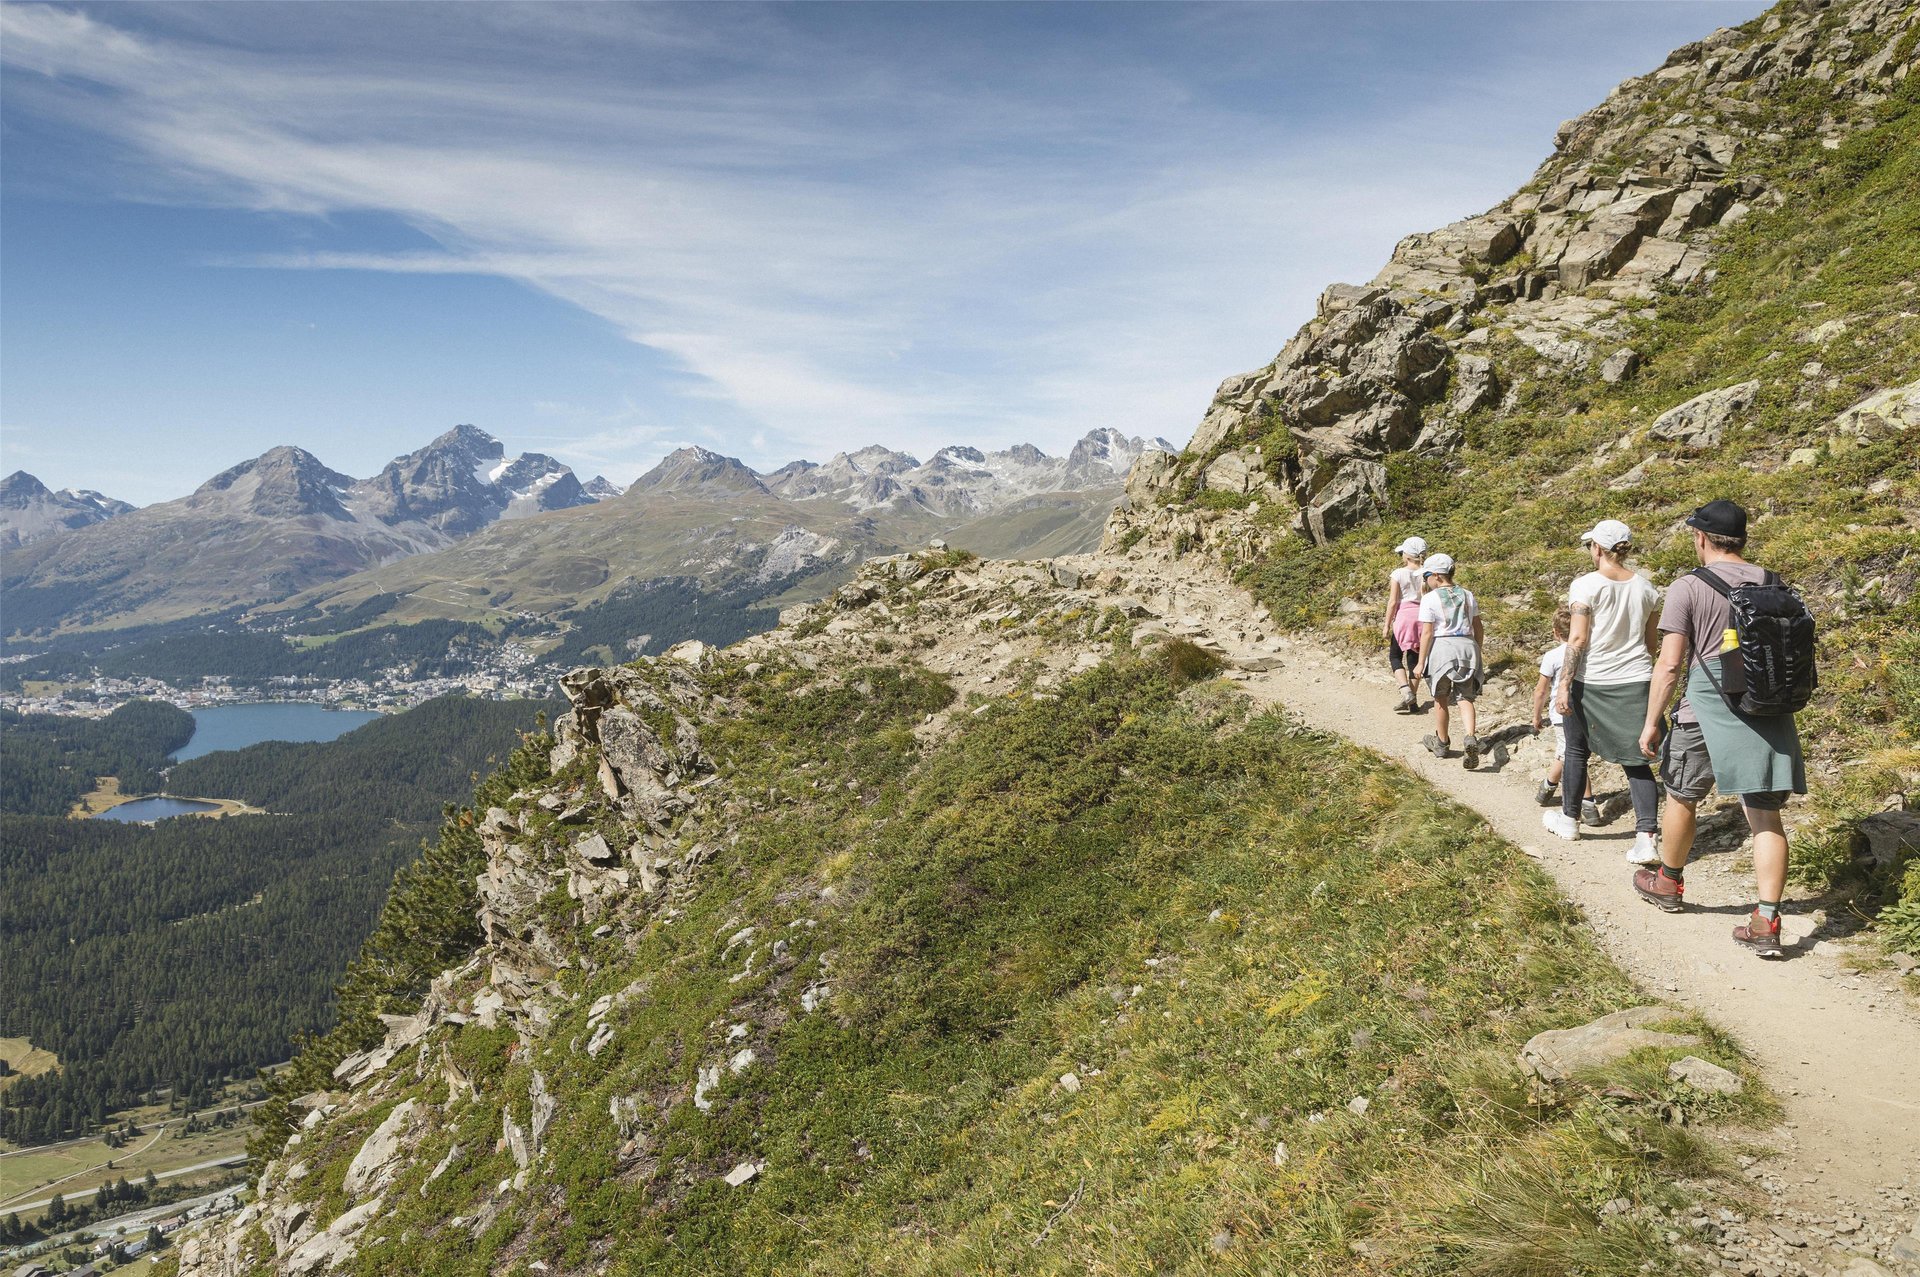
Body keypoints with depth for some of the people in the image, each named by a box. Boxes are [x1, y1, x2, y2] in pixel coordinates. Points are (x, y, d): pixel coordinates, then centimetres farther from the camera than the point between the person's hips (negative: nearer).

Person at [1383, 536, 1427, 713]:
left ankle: (1406, 691, -11)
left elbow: (1393, 602, -8)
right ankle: (1413, 701, 13)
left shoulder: (1398, 574, -8)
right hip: (1422, 617, 4)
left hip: (1403, 616, -4)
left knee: (1395, 657, 10)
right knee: (1414, 659, 11)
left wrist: (1386, 625, -2)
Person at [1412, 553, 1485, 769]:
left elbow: (1427, 633, -12)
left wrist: (1421, 663, -7)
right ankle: (1471, 737, -19)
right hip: (1467, 645, 4)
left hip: (1442, 647, -4)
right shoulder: (1467, 595, 7)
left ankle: (1441, 743, 28)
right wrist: (1476, 652, 24)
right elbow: (1479, 628, 11)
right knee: (1466, 698, 5)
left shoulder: (1430, 599, -9)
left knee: (1441, 699, 13)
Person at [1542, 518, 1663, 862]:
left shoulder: (1586, 585, -11)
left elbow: (1577, 639, -15)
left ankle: (1569, 820, 31)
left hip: (1592, 682, -4)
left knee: (1577, 750, 16)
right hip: (1636, 682, 4)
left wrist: (1564, 684, -13)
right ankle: (1647, 838, -6)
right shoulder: (1645, 587, 5)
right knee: (1635, 760, 6)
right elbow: (1650, 641, 12)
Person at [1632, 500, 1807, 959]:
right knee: (1766, 816, 2)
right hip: (1767, 712, 4)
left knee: (1681, 797, 17)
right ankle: (1766, 922, -2)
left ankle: (1668, 883, 35)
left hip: (1708, 713, -4)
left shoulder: (1689, 587, -8)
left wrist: (1651, 723, -4)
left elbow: (1670, 664, -12)